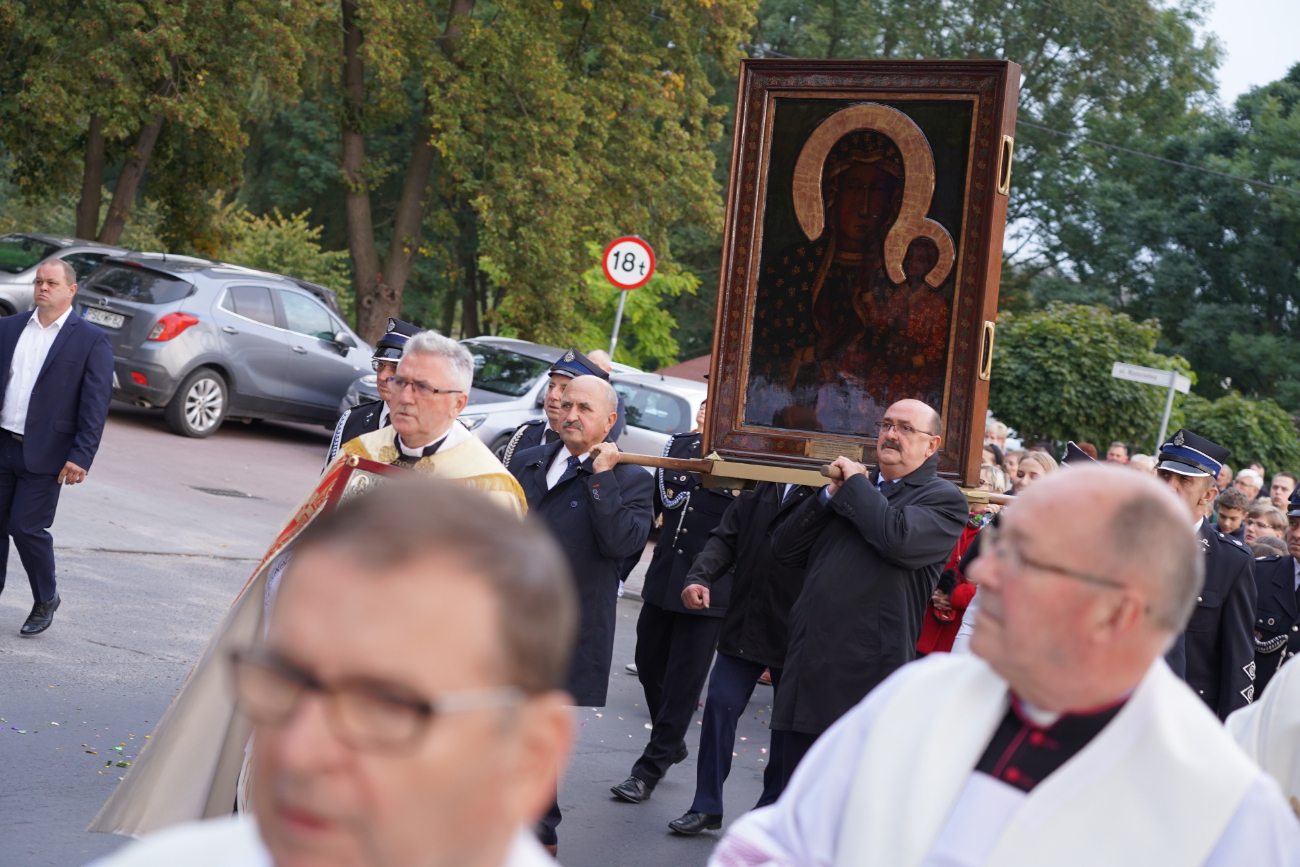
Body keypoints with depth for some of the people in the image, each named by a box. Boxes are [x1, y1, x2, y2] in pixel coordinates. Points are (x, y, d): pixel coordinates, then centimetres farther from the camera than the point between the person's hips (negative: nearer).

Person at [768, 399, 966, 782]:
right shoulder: (857, 489, 20)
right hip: (810, 674, 7)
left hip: (867, 677, -7)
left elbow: (897, 538, -24)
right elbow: (785, 548, 15)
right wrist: (832, 493, 2)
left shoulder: (942, 499, -2)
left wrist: (854, 484, -8)